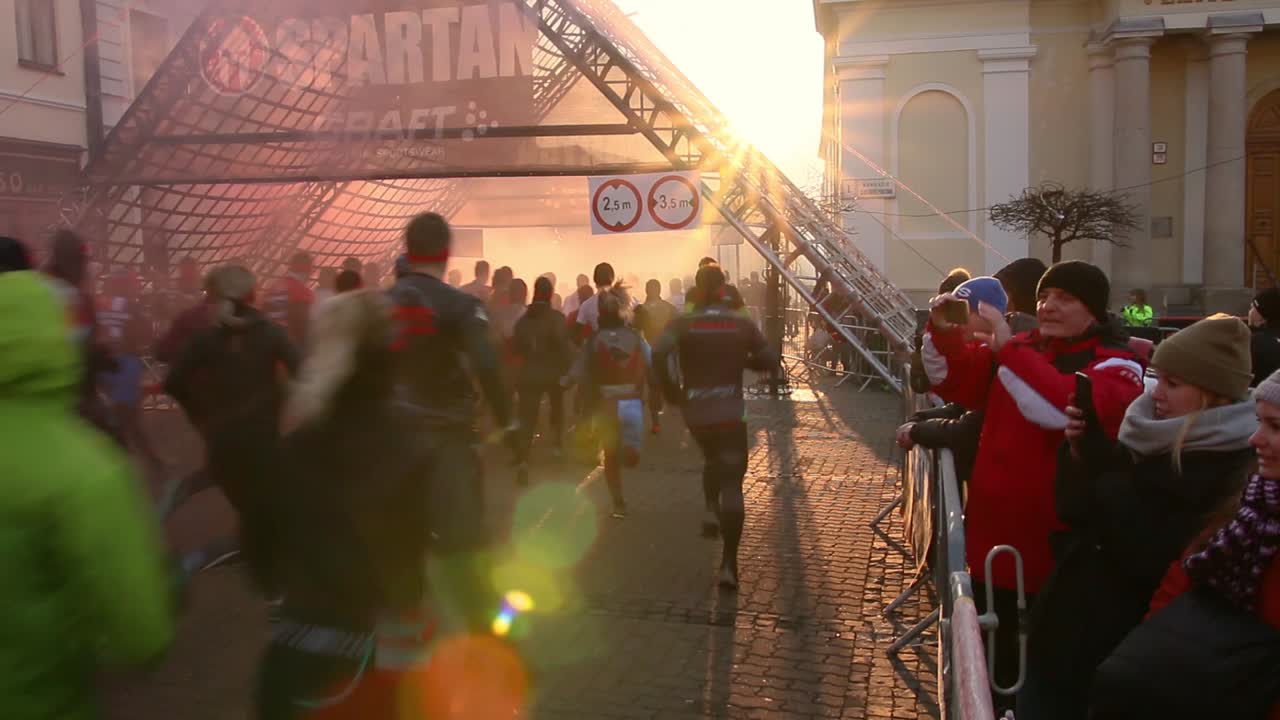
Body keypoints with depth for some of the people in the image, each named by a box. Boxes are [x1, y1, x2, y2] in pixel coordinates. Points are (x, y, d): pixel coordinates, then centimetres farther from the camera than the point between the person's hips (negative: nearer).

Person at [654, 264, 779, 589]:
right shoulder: (741, 324, 0)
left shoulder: (682, 324, -2)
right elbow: (769, 360, 2)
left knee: (712, 459, 32)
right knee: (731, 483, -2)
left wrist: (672, 391, -7)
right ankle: (729, 564, -9)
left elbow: (660, 354, -20)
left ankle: (711, 511, 12)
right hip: (731, 412, -2)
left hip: (695, 411, 2)